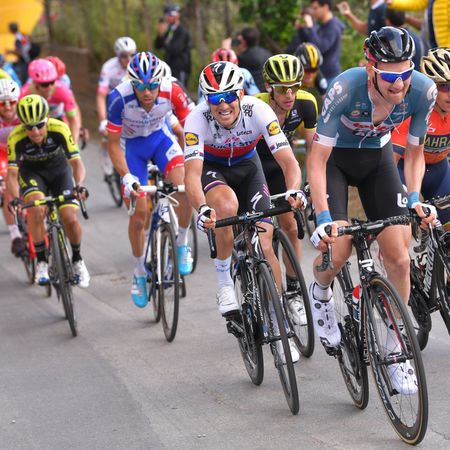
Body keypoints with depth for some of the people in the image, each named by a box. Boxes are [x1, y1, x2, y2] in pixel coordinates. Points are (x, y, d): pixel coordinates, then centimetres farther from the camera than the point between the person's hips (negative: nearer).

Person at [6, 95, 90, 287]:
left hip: (58, 169, 1)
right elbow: (12, 174, -27)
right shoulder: (16, 138, -31)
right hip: (31, 171, 0)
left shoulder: (59, 129, -31)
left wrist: (79, 185, -48)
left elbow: (76, 163, -29)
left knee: (70, 219, -15)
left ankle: (77, 260, 14)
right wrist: (15, 198, -44)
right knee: (37, 210, -29)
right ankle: (41, 262, -12)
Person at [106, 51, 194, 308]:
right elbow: (113, 143, -20)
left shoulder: (172, 92, -30)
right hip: (132, 144, -1)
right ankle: (140, 274, 17)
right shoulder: (119, 98, -32)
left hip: (161, 136, 1)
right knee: (139, 214, -5)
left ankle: (183, 245, -3)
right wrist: (126, 177, -31)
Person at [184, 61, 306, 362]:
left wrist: (294, 190, -56)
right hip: (212, 169, -1)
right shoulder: (198, 119, -33)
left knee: (265, 245, -11)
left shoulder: (258, 111, -31)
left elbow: (289, 161, -35)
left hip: (247, 167, 1)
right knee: (228, 205, -37)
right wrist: (202, 209, -60)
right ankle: (224, 282, -15)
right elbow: (192, 173, -41)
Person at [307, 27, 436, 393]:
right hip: (335, 158, -3)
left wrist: (414, 197, -22)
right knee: (337, 251, -19)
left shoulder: (423, 90, -25)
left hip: (377, 157, 3)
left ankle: (397, 348, 5)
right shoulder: (346, 88, -35)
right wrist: (324, 217, -39)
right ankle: (321, 294, 17)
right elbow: (317, 159, -31)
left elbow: (414, 152, -8)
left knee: (399, 255, -10)